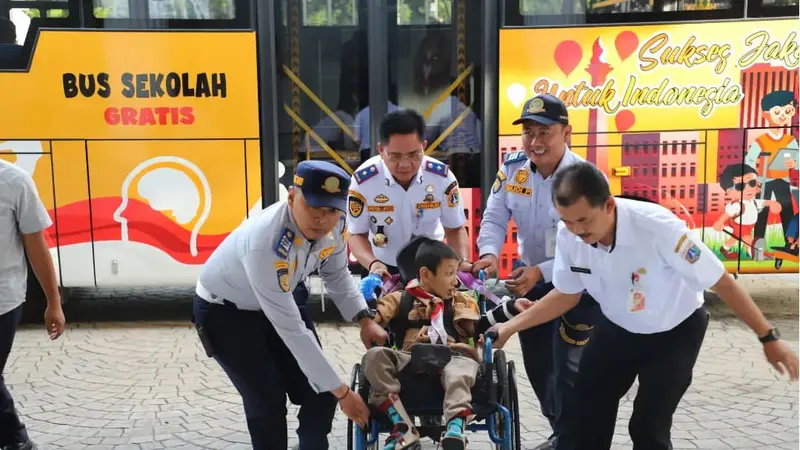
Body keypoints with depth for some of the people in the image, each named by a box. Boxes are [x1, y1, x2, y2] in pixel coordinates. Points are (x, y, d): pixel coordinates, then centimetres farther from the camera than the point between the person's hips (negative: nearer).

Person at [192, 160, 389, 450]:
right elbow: (290, 329, -38)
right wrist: (341, 391, -33)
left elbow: (337, 276, 2)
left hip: (276, 302, 6)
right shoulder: (265, 244, -41)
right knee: (267, 402, -12)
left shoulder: (333, 224, -19)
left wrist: (365, 320, -14)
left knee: (318, 392, 3)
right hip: (223, 311, -6)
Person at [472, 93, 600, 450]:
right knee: (537, 365, 18)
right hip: (530, 278, 6)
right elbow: (495, 217, -6)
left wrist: (541, 272, -33)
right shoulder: (512, 168, -9)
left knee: (568, 369, -3)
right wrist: (489, 254, -25)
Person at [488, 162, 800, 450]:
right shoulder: (568, 235, -22)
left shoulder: (656, 226, -37)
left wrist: (768, 338, -18)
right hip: (617, 328, 4)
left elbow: (720, 282, -26)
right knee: (587, 419, 8)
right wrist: (510, 327, -13)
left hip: (676, 331, -4)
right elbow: (567, 294, -5)